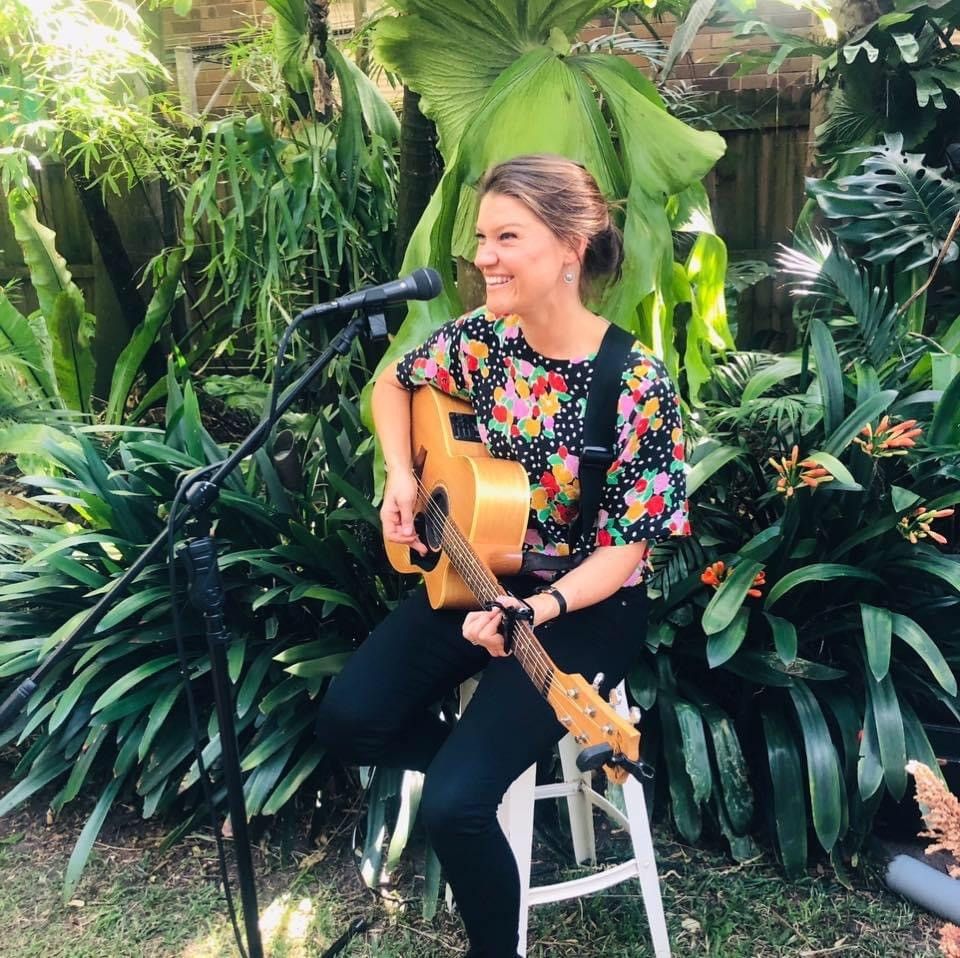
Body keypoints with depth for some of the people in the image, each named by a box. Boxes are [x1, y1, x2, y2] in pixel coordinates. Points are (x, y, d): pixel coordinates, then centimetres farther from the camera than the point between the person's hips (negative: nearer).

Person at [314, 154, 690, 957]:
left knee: (455, 804, -17)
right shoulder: (481, 337, -7)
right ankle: (484, 764, 23)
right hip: (479, 575, 6)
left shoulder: (638, 387, -22)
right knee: (348, 721, -7)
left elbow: (624, 549, -17)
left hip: (583, 607, -5)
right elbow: (393, 385, 13)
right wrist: (401, 477, -4)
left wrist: (535, 610, -34)